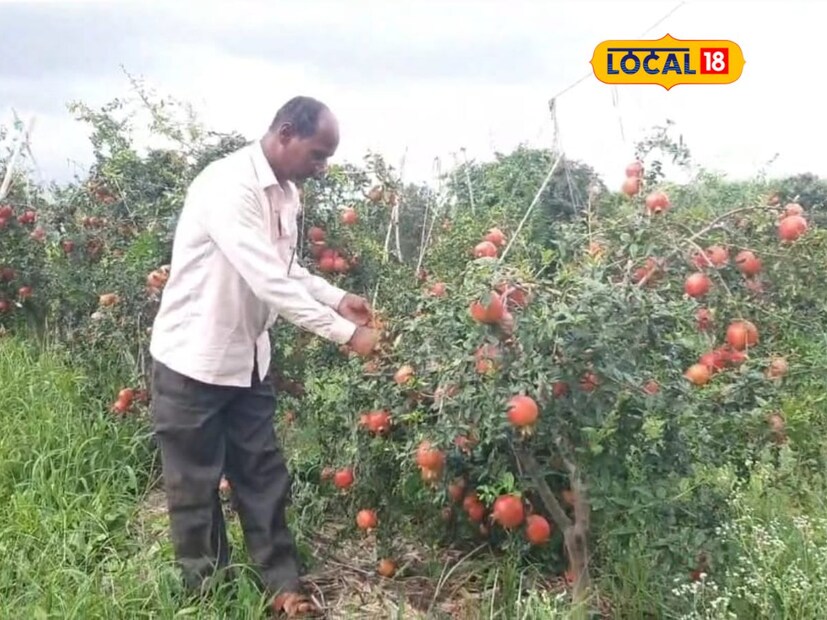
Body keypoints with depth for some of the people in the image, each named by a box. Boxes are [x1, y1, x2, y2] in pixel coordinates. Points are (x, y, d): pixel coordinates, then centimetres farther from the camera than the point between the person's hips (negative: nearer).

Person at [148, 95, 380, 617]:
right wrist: (346, 333, -27)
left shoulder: (286, 193, 3)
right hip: (195, 360, -8)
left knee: (263, 476, 13)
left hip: (248, 358, 8)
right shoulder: (229, 186, -25)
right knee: (197, 485, 9)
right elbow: (269, 281, -30)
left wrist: (337, 299, 0)